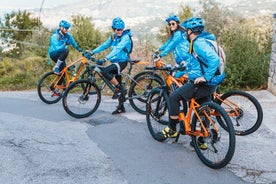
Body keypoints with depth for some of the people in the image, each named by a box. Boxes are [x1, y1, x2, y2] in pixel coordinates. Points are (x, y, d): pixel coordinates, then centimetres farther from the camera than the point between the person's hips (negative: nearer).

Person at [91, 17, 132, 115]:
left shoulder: (126, 37, -15)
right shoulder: (113, 37, 10)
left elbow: (117, 49, -27)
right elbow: (104, 45, 8)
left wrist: (105, 59, -37)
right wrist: (92, 52, -3)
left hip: (122, 62, -8)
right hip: (115, 62, 8)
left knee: (105, 71, -28)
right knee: (117, 86, 10)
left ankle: (120, 88, -14)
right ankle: (121, 107, 21)